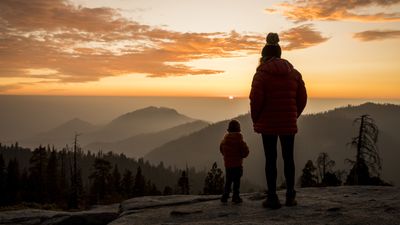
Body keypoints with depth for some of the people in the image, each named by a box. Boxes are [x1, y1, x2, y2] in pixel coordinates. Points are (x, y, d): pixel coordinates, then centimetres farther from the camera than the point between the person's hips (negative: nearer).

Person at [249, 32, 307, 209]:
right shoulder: (294, 73, 9)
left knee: (270, 158, 2)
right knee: (288, 157, 12)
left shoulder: (262, 73, -6)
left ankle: (272, 197, 4)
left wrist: (255, 120, 0)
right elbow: (302, 99, 8)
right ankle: (290, 196, 17)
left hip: (268, 123, -4)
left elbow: (256, 99, -13)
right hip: (288, 123, 4)